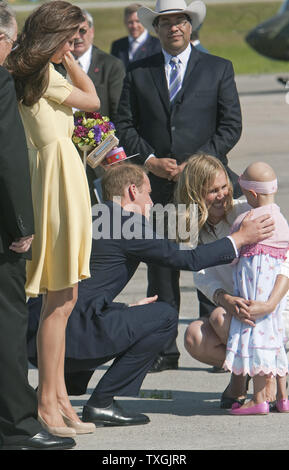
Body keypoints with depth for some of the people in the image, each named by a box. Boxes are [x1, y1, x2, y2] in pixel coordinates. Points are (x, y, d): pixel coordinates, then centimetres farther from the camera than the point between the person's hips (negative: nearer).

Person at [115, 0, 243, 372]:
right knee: (160, 268, 1)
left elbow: (231, 126, 1)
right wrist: (150, 160, -8)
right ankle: (163, 349, 5)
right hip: (157, 185, 2)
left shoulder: (218, 70, 7)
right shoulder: (138, 73, 11)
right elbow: (125, 126, 8)